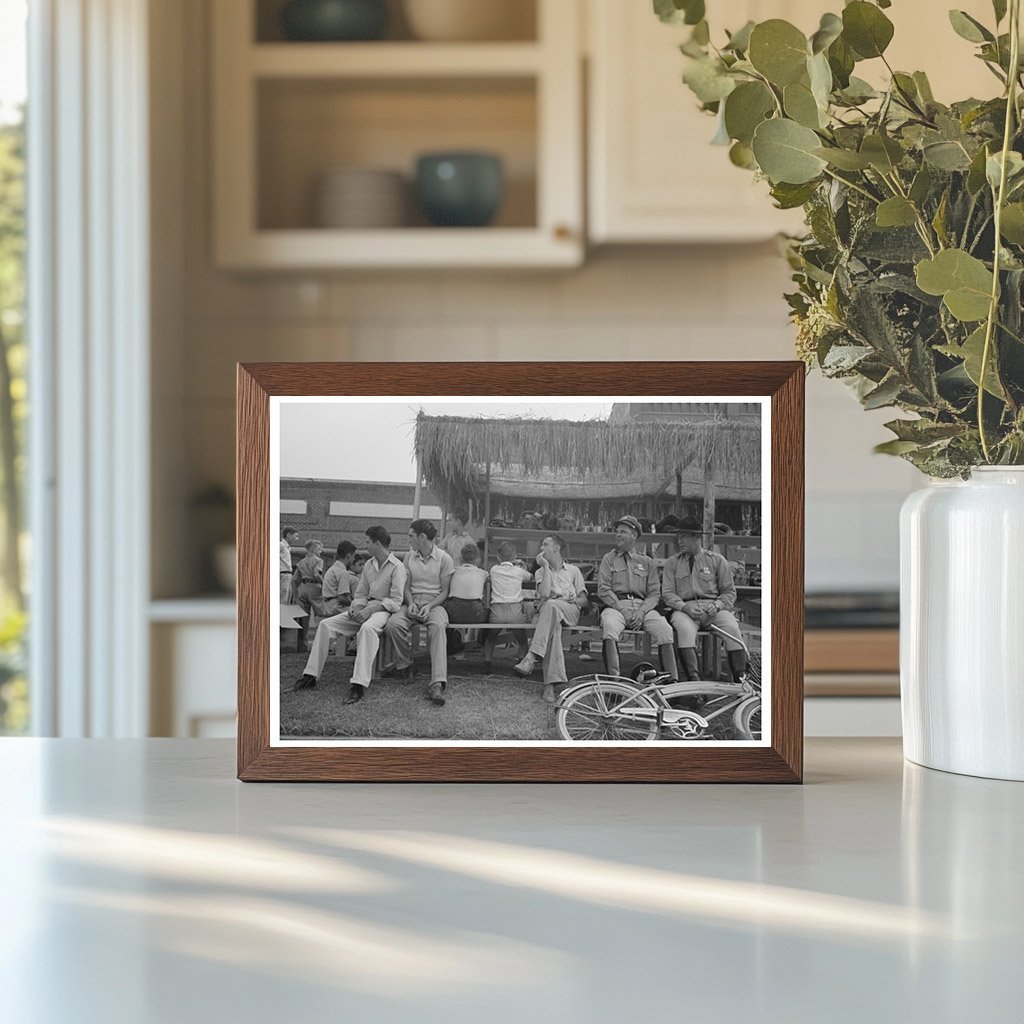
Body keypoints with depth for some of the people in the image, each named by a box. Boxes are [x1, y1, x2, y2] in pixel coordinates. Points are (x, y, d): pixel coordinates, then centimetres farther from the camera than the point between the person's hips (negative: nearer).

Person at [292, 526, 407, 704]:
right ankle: (310, 676, -10)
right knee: (326, 624, -10)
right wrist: (355, 607, -4)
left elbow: (396, 601, -14)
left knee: (367, 628, -41)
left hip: (384, 610, -8)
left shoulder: (397, 567, -7)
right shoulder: (368, 565, 16)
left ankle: (359, 684, -46)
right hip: (365, 608, 8)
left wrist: (370, 609, -22)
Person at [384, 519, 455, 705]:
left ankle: (437, 684, -52)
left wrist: (429, 606, -17)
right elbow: (406, 586, 12)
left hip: (435, 603, -4)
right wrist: (411, 603, -9)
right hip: (412, 601, 4)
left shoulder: (444, 559, 0)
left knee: (438, 627, -39)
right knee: (393, 624, -31)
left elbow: (444, 592, -1)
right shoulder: (410, 557, 12)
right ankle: (405, 665, -6)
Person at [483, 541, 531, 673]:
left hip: (497, 611, 1)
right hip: (515, 611, -1)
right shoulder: (519, 571, 5)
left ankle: (487, 665, 12)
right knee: (522, 641, 19)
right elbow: (530, 577, 28)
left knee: (490, 640, 23)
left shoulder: (494, 570, 6)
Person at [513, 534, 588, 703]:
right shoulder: (541, 572, 21)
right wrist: (546, 566, 1)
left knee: (551, 605, -39)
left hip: (570, 612, -1)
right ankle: (550, 684, -52)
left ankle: (532, 657, -52)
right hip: (547, 611, 1)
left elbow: (584, 601, 13)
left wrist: (572, 600, -8)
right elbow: (545, 594, -3)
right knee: (553, 627, -39)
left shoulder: (573, 570, 20)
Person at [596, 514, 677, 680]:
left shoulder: (647, 562, 21)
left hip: (643, 606, 1)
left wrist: (642, 611, -10)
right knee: (609, 626, -37)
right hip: (616, 605, -1)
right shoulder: (609, 559, 18)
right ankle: (613, 677, -42)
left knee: (665, 629, -28)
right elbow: (603, 590, 6)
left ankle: (672, 679, -27)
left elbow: (655, 593, 11)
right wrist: (622, 610, -9)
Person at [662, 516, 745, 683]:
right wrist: (685, 607, -12)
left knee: (731, 627, -30)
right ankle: (693, 677, -44)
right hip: (684, 608, 0)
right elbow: (667, 593, 8)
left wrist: (717, 605, -10)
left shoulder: (717, 560, 14)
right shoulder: (672, 563, 16)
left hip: (713, 608, 0)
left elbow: (729, 592, 12)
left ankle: (740, 676, -32)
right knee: (684, 628, -35)